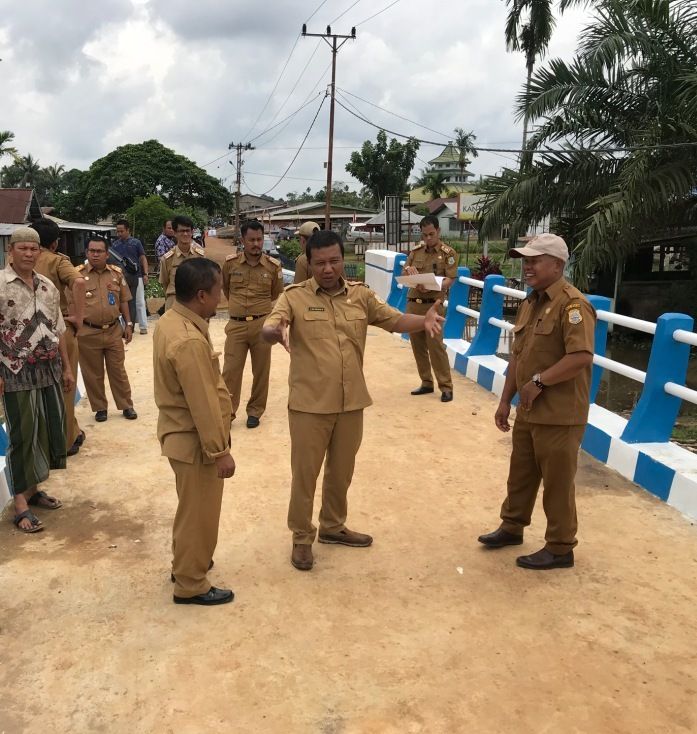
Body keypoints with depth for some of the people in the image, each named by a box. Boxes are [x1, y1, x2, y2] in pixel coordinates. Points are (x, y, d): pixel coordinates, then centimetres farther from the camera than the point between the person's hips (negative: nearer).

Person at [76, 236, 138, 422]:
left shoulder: (116, 273, 5)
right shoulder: (77, 274, -6)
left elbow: (123, 301, 11)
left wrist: (128, 324, 8)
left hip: (114, 330, 2)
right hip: (88, 333, -2)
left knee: (118, 370, 10)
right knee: (92, 374, 9)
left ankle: (126, 406, 21)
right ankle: (100, 408, 23)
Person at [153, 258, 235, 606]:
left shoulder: (169, 321, 2)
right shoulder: (189, 341, -30)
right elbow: (203, 405, -26)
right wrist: (220, 451, -18)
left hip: (180, 433, 10)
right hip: (194, 441, -10)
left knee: (192, 508, 25)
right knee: (199, 512, 7)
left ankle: (186, 562, 43)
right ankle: (191, 584, 23)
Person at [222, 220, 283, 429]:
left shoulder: (273, 266, -3)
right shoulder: (230, 263, -2)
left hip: (262, 325, 0)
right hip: (236, 325, 0)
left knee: (261, 372, 8)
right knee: (230, 371, 1)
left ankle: (255, 411, 23)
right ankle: (228, 411, 14)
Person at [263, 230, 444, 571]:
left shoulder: (361, 295, 3)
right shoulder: (294, 297, -9)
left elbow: (394, 319, 2)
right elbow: (268, 328, -20)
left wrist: (423, 321, -19)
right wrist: (276, 331, -45)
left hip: (351, 402, 4)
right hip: (309, 404, -4)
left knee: (341, 471, 19)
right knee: (305, 472, 8)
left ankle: (333, 526, 41)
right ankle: (302, 537, 27)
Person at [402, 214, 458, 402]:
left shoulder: (448, 253, -1)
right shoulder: (415, 251, 12)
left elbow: (450, 279, -9)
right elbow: (403, 275, 13)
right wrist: (408, 269, -12)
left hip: (433, 305, -5)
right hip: (413, 304, 5)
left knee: (436, 346, -8)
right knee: (418, 346, 9)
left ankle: (446, 386, -1)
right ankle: (426, 383, 21)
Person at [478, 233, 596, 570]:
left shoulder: (572, 304, -18)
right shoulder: (531, 303, 12)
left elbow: (582, 356, -27)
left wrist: (539, 381, -21)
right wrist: (506, 400, 14)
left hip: (559, 415, -9)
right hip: (528, 411, 9)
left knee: (557, 483, 5)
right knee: (520, 473, 21)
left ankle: (560, 548, 20)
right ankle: (512, 527, 39)